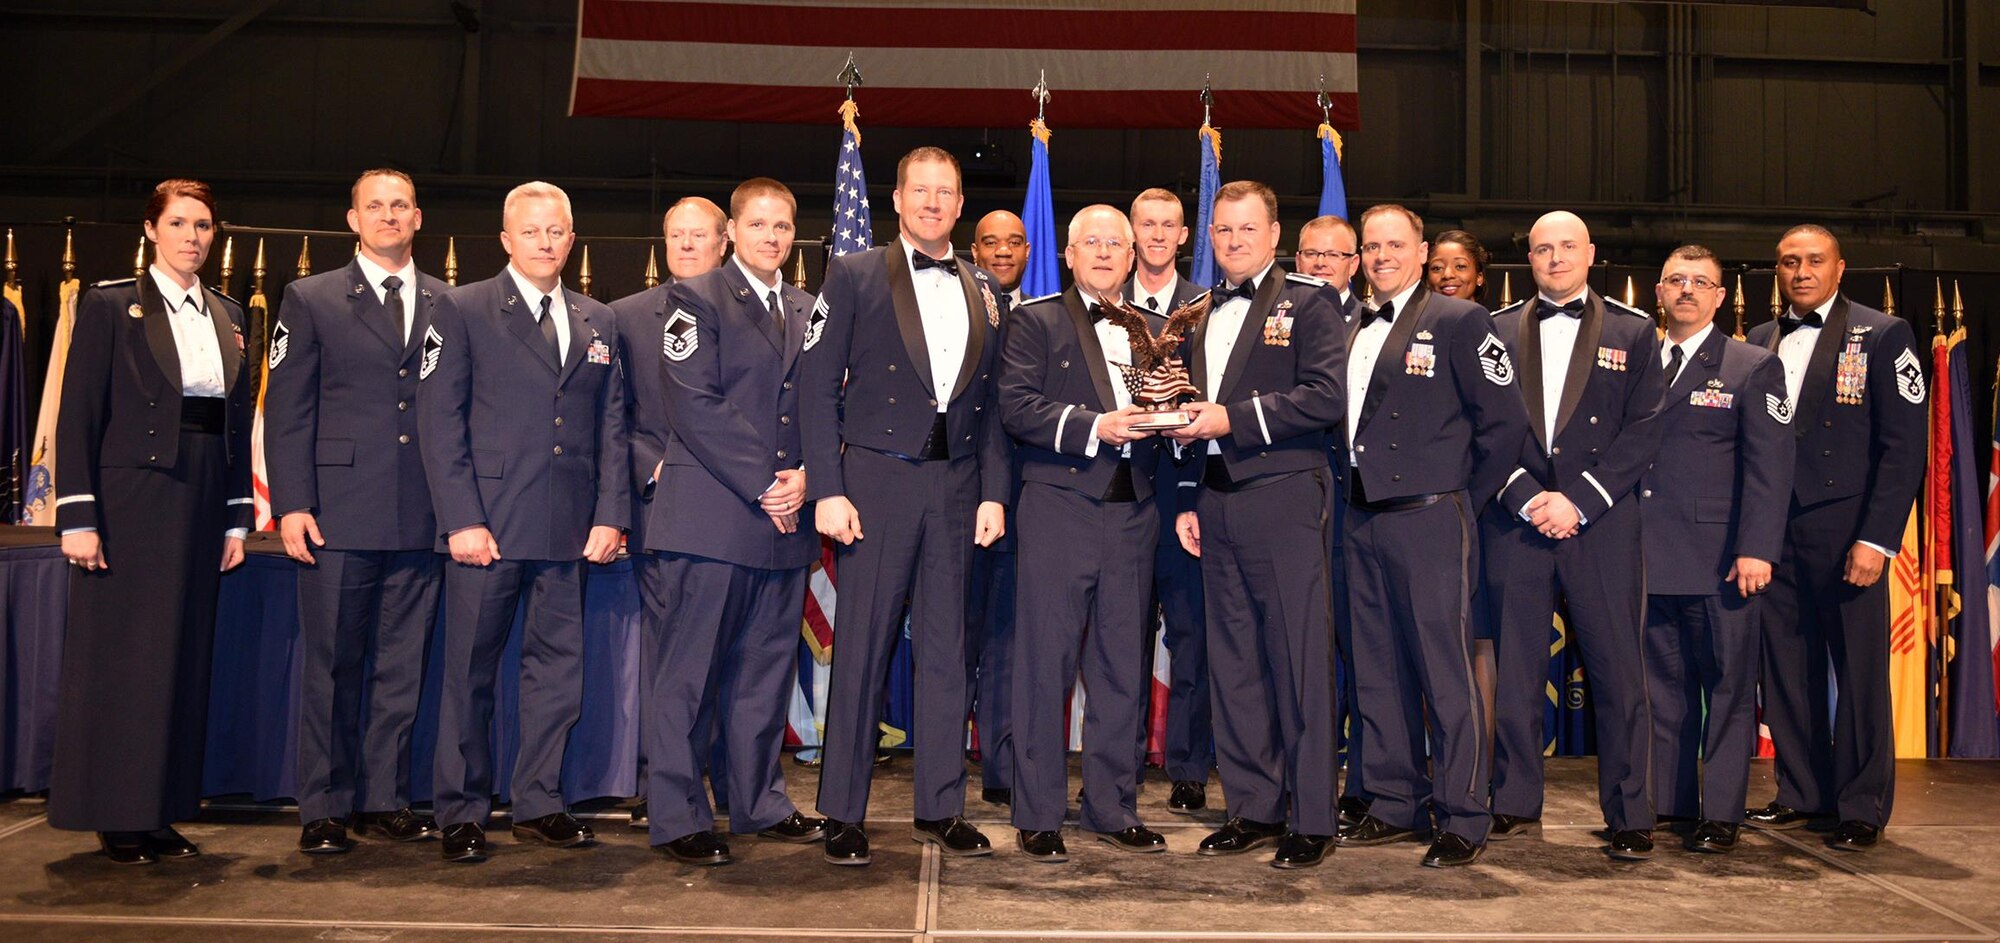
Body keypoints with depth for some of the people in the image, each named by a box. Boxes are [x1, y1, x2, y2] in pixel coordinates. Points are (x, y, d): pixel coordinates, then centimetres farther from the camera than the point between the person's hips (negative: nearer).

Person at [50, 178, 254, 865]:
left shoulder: (229, 316, 12)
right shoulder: (110, 305, -2)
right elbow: (78, 416, -6)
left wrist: (238, 518, 8)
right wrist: (78, 517, -12)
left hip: (201, 508, 5)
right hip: (130, 503, -5)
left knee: (184, 659, 8)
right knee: (117, 659, 2)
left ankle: (161, 810, 18)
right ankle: (115, 819, 12)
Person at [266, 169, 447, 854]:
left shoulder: (449, 304, 11)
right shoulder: (310, 300, 7)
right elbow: (287, 409, 2)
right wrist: (291, 505, -6)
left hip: (423, 516, 2)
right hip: (340, 512, -2)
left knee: (402, 667, 7)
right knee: (331, 666, 3)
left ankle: (385, 798, 18)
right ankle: (324, 809, 13)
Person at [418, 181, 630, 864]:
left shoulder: (598, 322, 14)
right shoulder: (463, 311, 3)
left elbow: (612, 425, 12)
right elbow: (439, 421, -3)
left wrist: (611, 515, 1)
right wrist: (461, 519, -11)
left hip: (571, 529, 4)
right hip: (487, 525, -3)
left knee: (559, 666, 8)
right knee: (470, 671, 4)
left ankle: (539, 805, 21)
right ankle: (462, 814, 16)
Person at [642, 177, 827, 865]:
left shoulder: (808, 312, 17)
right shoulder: (697, 300, -1)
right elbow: (696, 405, -10)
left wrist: (805, 476, -4)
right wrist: (762, 485, -13)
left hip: (785, 520, 6)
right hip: (711, 517, -6)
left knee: (767, 672, 12)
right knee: (686, 673, -1)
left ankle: (760, 803, 24)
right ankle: (678, 819, 8)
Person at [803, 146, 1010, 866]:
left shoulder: (985, 291, 13)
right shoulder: (853, 276, 3)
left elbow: (995, 401, 13)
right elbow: (819, 388, -2)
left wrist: (994, 492, 4)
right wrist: (827, 489, -10)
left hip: (956, 487, 4)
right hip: (877, 480, -3)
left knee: (946, 646, 8)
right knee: (861, 646, 0)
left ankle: (940, 807, 19)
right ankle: (843, 814, 11)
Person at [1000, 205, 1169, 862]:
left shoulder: (1152, 331, 19)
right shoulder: (1036, 322, 5)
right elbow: (1016, 406, -9)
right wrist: (1094, 427, -18)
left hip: (1133, 513, 5)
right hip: (1060, 508, -5)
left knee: (1124, 666, 9)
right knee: (1046, 664, -1)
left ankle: (1112, 807, 20)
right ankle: (1038, 816, 8)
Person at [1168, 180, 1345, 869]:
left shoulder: (1308, 303, 1)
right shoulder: (1200, 316, 19)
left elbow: (1324, 397, -12)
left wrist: (1232, 418, -15)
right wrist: (1187, 501, 13)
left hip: (1283, 498, -6)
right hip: (1215, 504, 6)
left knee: (1300, 661, -3)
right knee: (1233, 662, 9)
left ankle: (1311, 820, 6)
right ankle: (1255, 808, 19)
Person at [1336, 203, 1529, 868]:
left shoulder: (1458, 321, -3)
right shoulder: (1349, 331, 15)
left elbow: (1504, 422, -6)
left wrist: (1464, 502, -3)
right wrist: (1346, 496, 8)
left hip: (1429, 520, -6)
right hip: (1361, 520, 7)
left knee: (1445, 674, -3)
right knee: (1375, 670, 11)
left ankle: (1463, 821, 7)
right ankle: (1396, 805, 23)